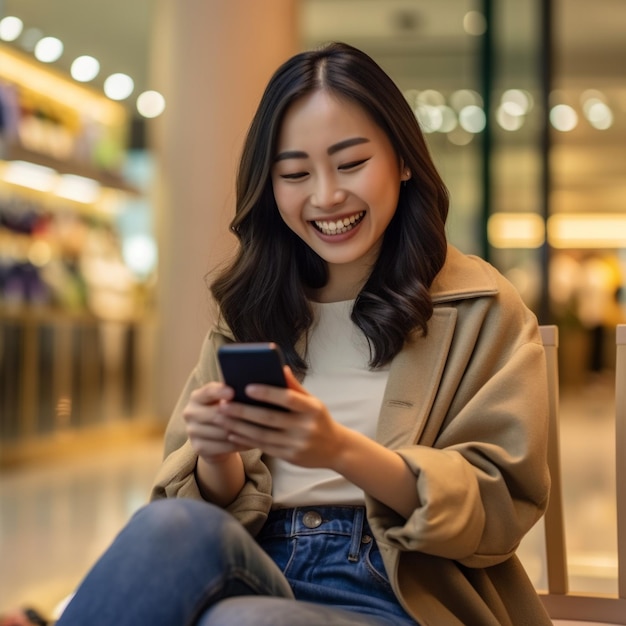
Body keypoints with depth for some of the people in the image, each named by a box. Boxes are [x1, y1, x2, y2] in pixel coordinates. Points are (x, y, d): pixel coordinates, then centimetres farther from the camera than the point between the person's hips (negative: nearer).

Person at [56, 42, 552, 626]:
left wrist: (342, 450, -20)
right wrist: (216, 458, -14)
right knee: (171, 526, -32)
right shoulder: (248, 313, 14)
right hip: (251, 570, 3)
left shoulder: (480, 309, 4)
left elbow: (499, 509, -4)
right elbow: (206, 502, 11)